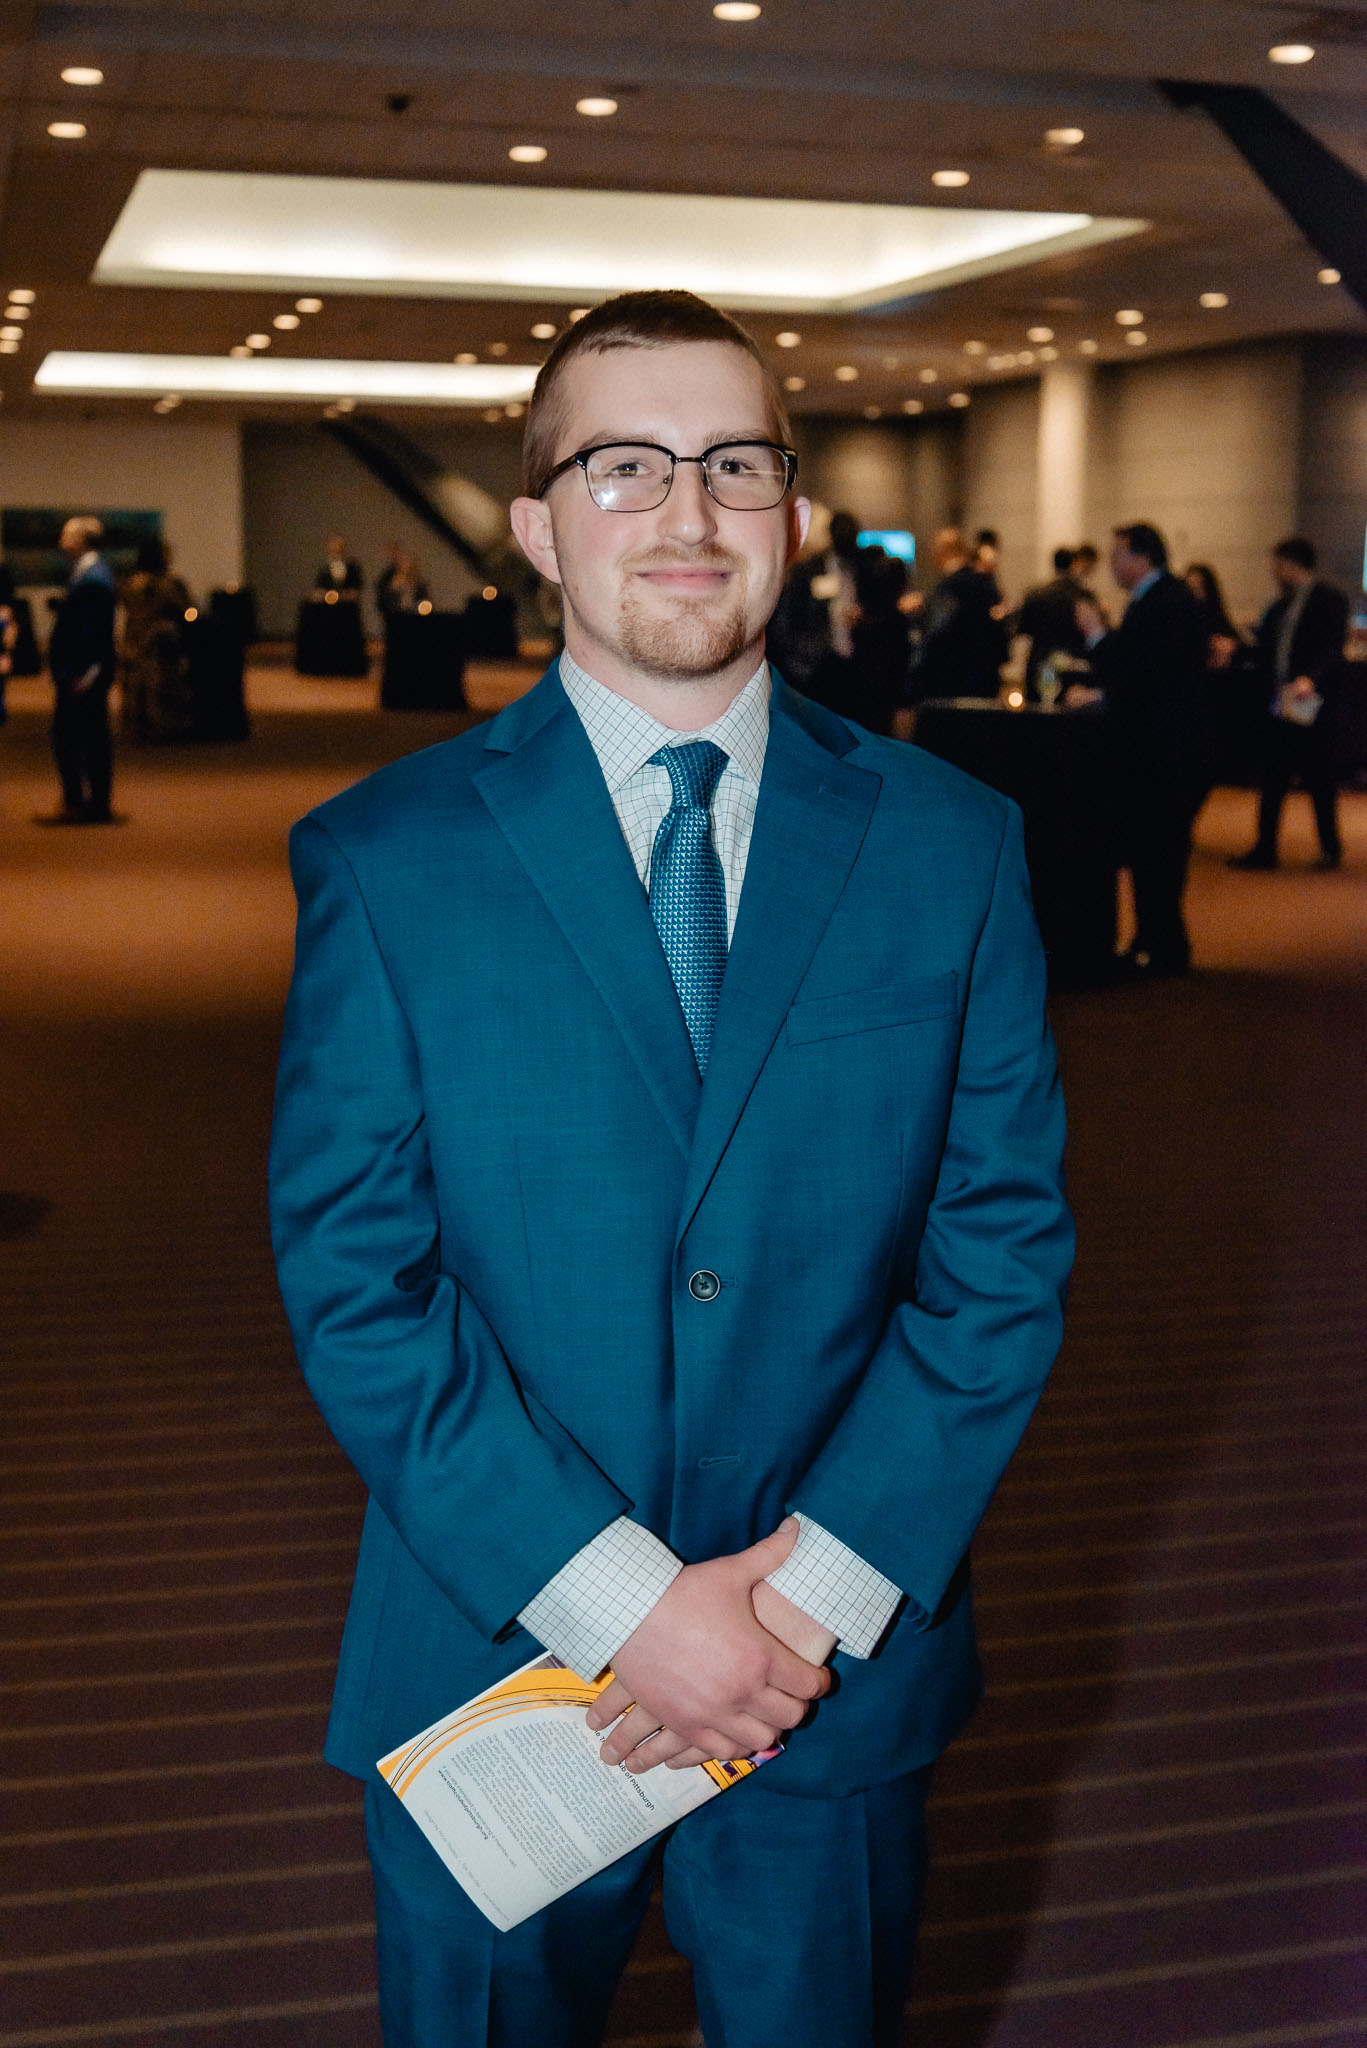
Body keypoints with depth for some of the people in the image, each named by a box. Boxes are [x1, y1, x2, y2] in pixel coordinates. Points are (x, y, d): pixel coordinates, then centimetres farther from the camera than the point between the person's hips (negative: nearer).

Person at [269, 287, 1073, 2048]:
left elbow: (1006, 1249, -3)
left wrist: (821, 1588, -13)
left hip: (843, 1669, 2)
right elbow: (352, 1284, -10)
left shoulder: (954, 847, -2)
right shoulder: (382, 859, -7)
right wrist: (621, 1599, -16)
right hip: (493, 1666, -1)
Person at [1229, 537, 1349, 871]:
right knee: (1272, 780, 8)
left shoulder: (1328, 599, -8)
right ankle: (1265, 849, 14)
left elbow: (1333, 647, -20)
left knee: (1319, 780, 4)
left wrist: (1311, 679, -35)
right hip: (1279, 706, 7)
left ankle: (1331, 850, 18)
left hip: (1312, 706, -7)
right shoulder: (1280, 605, 15)